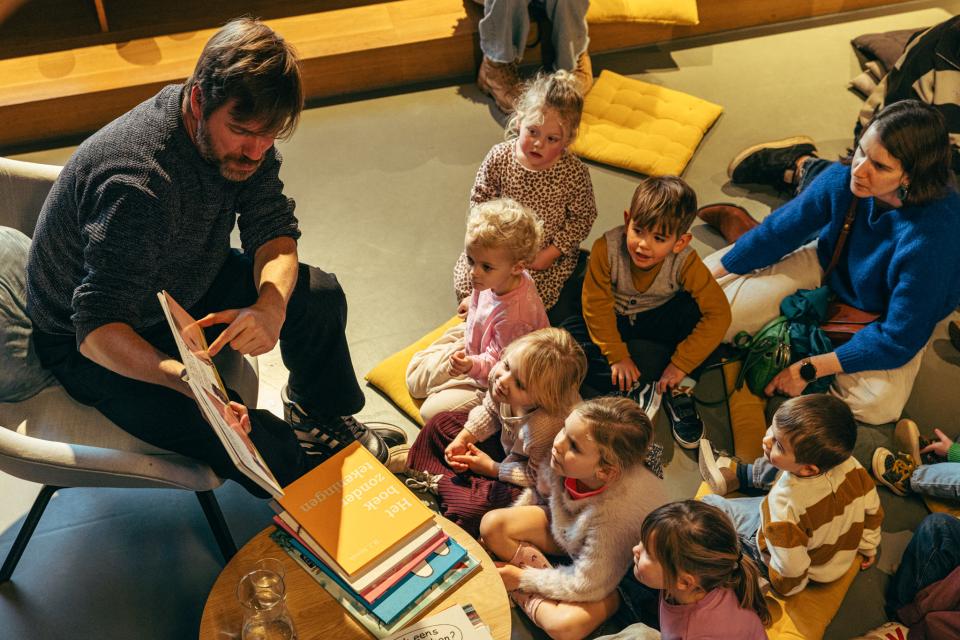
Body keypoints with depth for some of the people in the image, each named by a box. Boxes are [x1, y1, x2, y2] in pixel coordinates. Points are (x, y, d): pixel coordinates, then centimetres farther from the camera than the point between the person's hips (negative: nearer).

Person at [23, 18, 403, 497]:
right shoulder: (136, 185, -39)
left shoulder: (242, 138, -15)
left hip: (184, 286, 7)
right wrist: (183, 378, -58)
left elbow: (273, 231, -11)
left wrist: (271, 306, -34)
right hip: (88, 341, -7)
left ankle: (325, 418, 24)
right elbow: (97, 329, -39)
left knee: (319, 295, -4)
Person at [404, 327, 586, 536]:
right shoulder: (502, 376, -26)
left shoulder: (546, 427, -45)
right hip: (504, 440, 7)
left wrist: (492, 468, -16)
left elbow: (538, 475, -25)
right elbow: (489, 411, -1)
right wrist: (463, 438, -10)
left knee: (471, 507, -22)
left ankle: (439, 485, 7)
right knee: (440, 423, 11)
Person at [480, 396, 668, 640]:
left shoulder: (619, 512, -43)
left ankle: (530, 601, -3)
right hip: (570, 532, 6)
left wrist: (524, 580, -18)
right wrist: (507, 529, 6)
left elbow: (587, 585, -29)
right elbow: (541, 493, 0)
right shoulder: (564, 463, -27)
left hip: (619, 572, -6)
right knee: (492, 524, -8)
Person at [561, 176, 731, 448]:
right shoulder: (606, 248, -28)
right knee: (569, 332, -26)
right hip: (615, 323, 1)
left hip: (658, 323, -1)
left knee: (694, 307, -31)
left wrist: (681, 364, -30)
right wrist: (617, 356, -25)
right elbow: (596, 304, -21)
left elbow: (719, 314, -28)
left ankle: (677, 388, -18)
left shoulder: (685, 263, -27)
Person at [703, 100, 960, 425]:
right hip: (827, 266, 2)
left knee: (876, 405, -27)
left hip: (888, 315, -2)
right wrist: (715, 271, -5)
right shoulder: (843, 178, -27)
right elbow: (778, 232, -9)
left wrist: (810, 369, -29)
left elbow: (899, 339, -30)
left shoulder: (931, 237, -39)